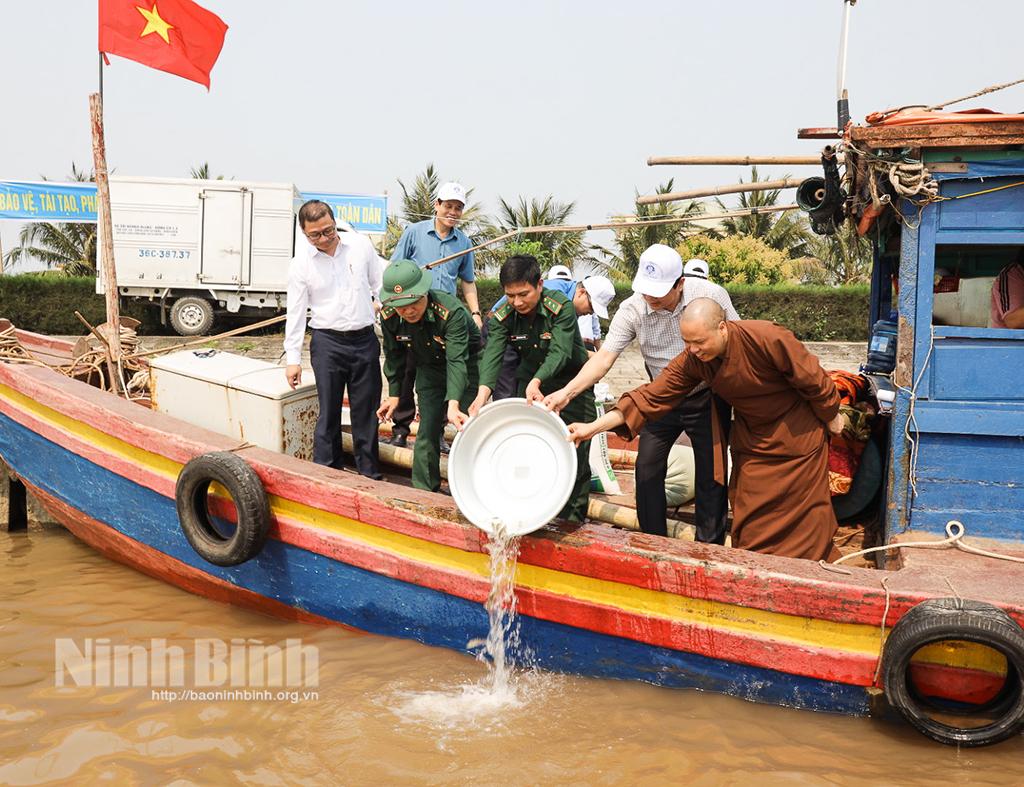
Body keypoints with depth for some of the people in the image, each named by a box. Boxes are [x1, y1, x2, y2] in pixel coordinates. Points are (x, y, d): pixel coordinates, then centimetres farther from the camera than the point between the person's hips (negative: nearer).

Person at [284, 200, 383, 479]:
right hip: (327, 343, -2)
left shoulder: (360, 244, 0)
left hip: (365, 339, 2)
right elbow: (295, 313, 0)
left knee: (367, 411, 8)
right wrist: (292, 359, -1)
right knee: (329, 413, 0)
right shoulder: (301, 264, -4)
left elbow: (380, 284, 10)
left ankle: (370, 475, 19)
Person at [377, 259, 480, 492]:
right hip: (430, 369, 4)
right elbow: (394, 357, 0)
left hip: (467, 367, -4)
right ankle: (423, 492, 10)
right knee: (427, 433, -2)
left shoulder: (452, 311, -36)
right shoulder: (388, 317, -18)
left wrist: (453, 404, -53)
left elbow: (457, 360, -42)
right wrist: (394, 394, 4)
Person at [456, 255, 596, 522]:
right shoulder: (502, 317, -16)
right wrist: (482, 395, -49)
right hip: (530, 382, 4)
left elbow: (559, 352, -37)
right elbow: (491, 357, -29)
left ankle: (571, 521, 5)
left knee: (575, 456, -6)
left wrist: (537, 382, -56)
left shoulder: (561, 307, -26)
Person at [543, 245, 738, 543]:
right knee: (647, 468, 1)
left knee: (711, 474, 2)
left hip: (707, 398, -2)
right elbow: (604, 358, -21)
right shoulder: (632, 310, -18)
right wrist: (567, 392, -35)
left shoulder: (711, 296, -20)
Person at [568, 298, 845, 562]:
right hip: (752, 437, 4)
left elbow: (812, 379, -20)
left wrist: (831, 417, -4)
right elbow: (652, 397, -20)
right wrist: (594, 427, -29)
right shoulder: (692, 360, -18)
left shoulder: (767, 338, -33)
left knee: (806, 513, 4)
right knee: (751, 519, 6)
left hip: (798, 431, -4)